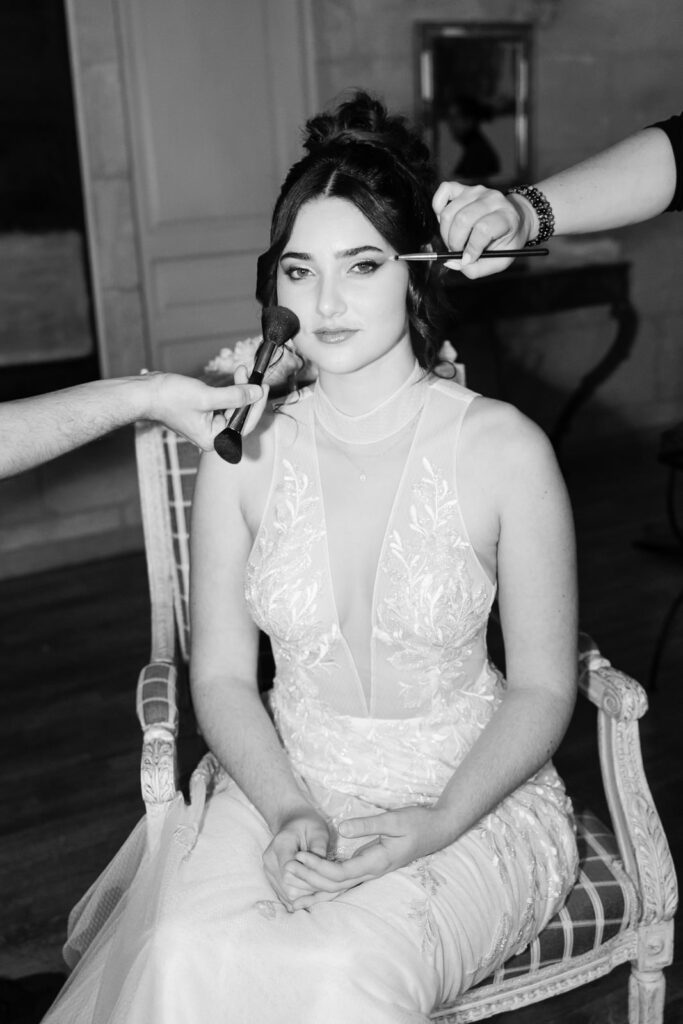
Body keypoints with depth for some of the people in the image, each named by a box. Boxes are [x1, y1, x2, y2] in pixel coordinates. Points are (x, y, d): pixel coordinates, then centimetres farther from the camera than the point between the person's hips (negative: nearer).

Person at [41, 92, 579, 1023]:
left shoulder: (505, 449, -11)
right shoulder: (244, 451, -4)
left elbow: (542, 687, -5)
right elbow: (223, 675, 0)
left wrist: (436, 822, -17)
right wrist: (287, 812, -15)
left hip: (470, 797, -1)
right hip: (284, 785, 2)